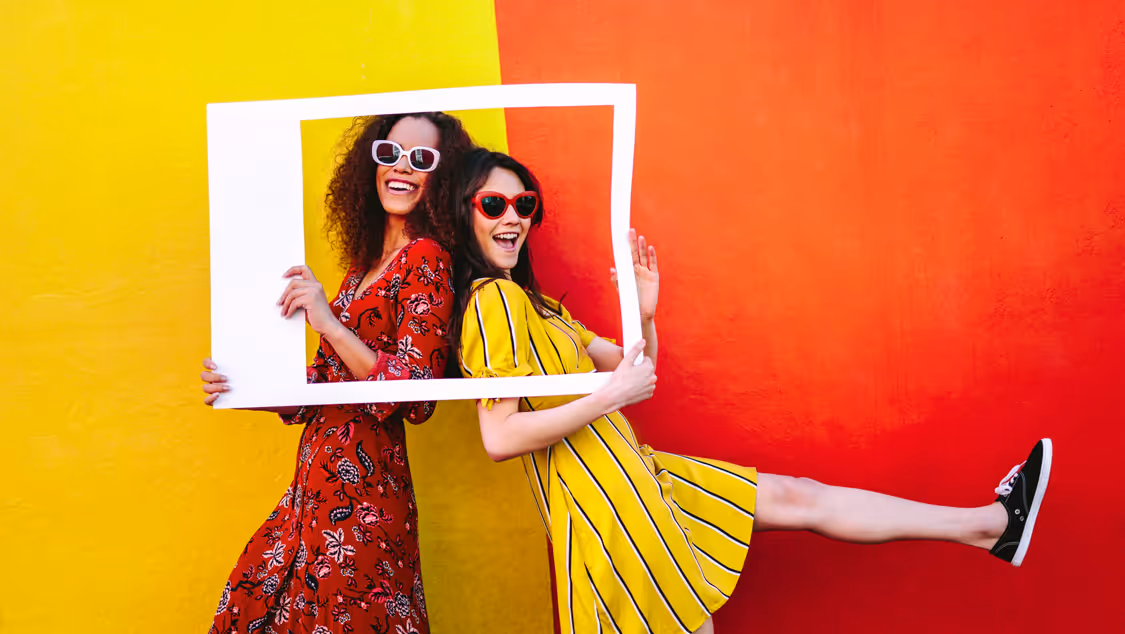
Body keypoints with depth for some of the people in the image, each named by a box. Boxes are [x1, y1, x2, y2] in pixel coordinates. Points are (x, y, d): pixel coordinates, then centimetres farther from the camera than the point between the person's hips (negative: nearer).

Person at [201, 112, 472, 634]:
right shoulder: (365, 265, 12)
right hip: (316, 489, 8)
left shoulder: (425, 258, -11)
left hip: (361, 495, -8)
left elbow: (415, 397, -19)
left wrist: (329, 324, -22)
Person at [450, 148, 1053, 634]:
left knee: (797, 497, 11)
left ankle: (993, 523, 19)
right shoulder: (493, 299, -15)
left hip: (630, 474, 10)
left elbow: (634, 370, 17)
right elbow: (499, 438, -26)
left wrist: (644, 314, -2)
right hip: (603, 498, -10)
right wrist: (610, 397, -21)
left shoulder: (527, 300, 16)